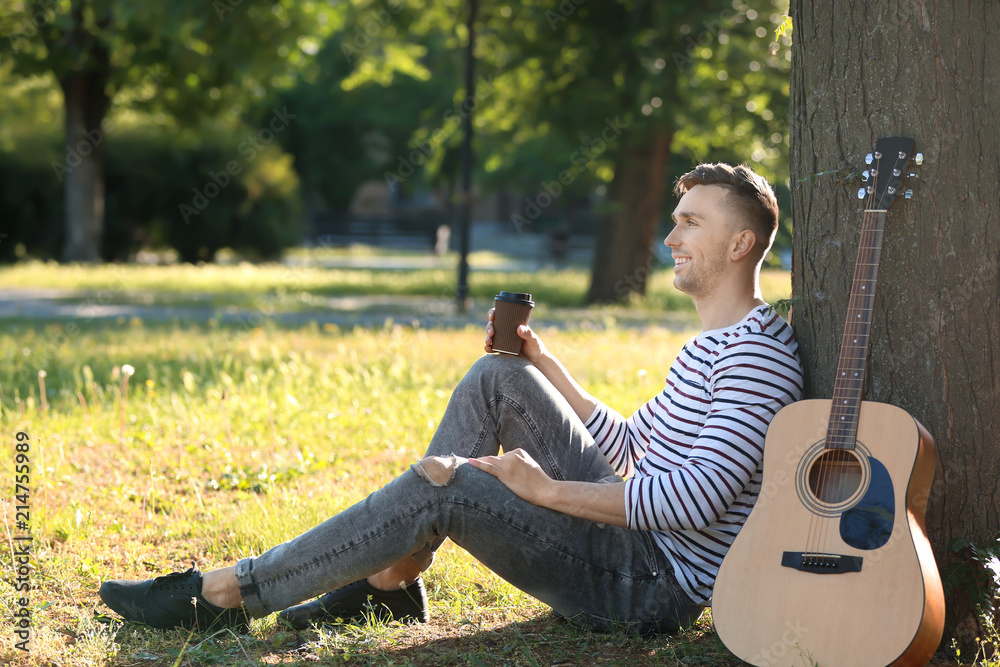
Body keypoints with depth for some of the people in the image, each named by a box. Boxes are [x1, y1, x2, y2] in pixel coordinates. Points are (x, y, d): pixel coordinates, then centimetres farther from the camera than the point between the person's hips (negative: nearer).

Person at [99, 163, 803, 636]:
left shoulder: (757, 352, -16)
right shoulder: (710, 344, 18)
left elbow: (697, 497, -27)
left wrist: (546, 490, -21)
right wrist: (545, 364, 16)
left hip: (655, 583, -10)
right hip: (626, 532, 10)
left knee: (440, 485, -22)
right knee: (497, 377, 6)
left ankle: (224, 594, -12)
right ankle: (393, 579, 3)